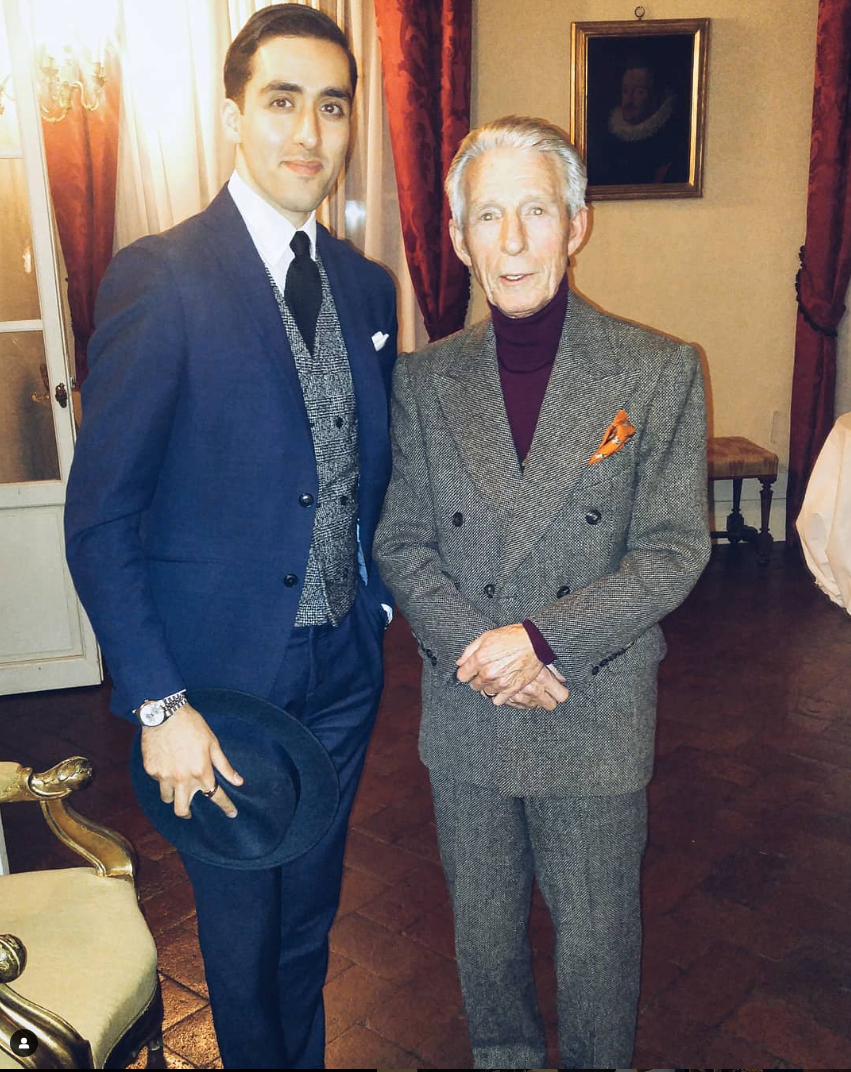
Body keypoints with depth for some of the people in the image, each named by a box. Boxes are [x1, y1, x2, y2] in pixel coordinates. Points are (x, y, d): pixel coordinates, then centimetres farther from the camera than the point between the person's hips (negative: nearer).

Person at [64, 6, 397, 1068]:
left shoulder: (366, 287, 4)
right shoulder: (158, 280, -15)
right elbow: (99, 520, -15)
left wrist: (376, 603, 4)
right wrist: (158, 704, -17)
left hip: (343, 668, 5)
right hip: (224, 680, -5)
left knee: (310, 915, 24)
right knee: (241, 931, 18)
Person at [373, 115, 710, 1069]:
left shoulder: (659, 372, -7)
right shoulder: (424, 380, 0)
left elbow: (674, 551, -9)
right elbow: (400, 545, 1)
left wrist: (542, 638, -18)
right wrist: (476, 647, -15)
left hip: (599, 712, -2)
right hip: (466, 711, 2)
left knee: (596, 933, 15)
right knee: (483, 926, 20)